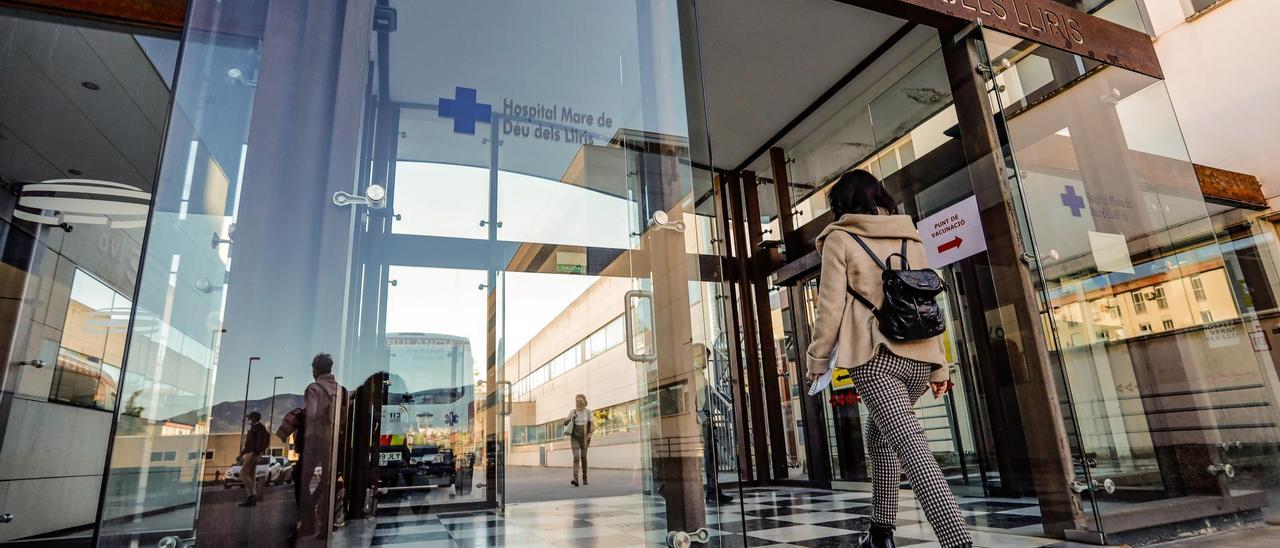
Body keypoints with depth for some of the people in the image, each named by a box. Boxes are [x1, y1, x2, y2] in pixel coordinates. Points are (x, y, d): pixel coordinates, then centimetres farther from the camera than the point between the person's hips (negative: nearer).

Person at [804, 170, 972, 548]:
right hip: (920, 357, 6)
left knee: (910, 445, -13)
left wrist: (818, 358, 2)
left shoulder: (840, 239, 2)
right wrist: (939, 365, 18)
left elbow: (831, 305, -5)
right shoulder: (910, 238, 17)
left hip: (876, 356, -6)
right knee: (879, 436, 21)